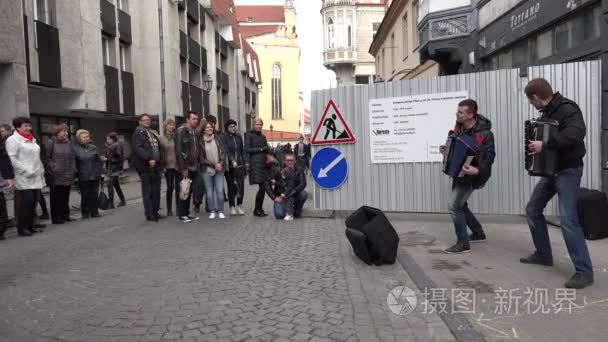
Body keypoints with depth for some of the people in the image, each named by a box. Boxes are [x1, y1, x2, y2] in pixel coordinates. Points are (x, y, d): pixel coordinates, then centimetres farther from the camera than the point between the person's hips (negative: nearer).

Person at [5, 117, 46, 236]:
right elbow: (12, 159, -13)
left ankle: (30, 225, 17)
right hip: (24, 178, -7)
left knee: (33, 202, 8)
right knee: (26, 202, -7)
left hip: (36, 177, 7)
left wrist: (41, 170, 14)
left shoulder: (32, 139, 20)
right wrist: (26, 171, -18)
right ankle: (22, 228, 2)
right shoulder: (13, 140, -4)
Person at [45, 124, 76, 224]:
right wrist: (53, 168, -13)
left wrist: (73, 170, 5)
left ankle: (65, 215, 18)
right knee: (56, 197, 0)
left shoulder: (69, 143, 14)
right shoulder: (51, 143, -1)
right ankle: (56, 217, 6)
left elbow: (73, 158, 14)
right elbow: (47, 158, -5)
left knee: (65, 197, 10)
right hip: (56, 176, -5)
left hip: (68, 176, 5)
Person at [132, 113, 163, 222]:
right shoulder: (138, 133, -3)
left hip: (156, 165, 7)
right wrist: (148, 159, -25)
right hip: (145, 166, -7)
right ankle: (149, 214, 4)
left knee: (156, 190, 9)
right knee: (148, 191, -2)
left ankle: (155, 212, 18)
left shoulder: (153, 133, 21)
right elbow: (138, 149, -16)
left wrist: (159, 161, 12)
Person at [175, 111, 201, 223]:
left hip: (194, 167, 7)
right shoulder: (181, 131, -9)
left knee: (190, 191, 11)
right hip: (185, 168, -7)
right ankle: (181, 215, 9)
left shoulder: (195, 132, 12)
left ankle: (187, 213, 20)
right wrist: (183, 168, -17)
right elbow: (178, 151, -14)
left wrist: (197, 165, 7)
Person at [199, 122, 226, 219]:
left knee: (220, 191, -3)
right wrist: (214, 165, -11)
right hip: (207, 170, -1)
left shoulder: (217, 139, 5)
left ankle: (220, 211, 7)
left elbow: (223, 153, 4)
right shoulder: (201, 141, -2)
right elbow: (201, 158, -4)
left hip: (219, 170, 1)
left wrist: (220, 164, -12)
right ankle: (212, 211, 12)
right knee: (209, 191, 2)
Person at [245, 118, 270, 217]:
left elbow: (267, 149, 17)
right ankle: (256, 210, 0)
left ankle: (259, 209, 13)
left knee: (263, 187, 2)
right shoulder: (249, 135, 2)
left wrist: (265, 148, -5)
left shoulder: (263, 137, 20)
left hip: (263, 163, 6)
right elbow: (247, 149, -6)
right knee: (262, 187, -12)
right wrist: (260, 149, -5)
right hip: (255, 163, -6)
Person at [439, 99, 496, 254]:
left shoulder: (484, 133, -25)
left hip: (471, 175, -8)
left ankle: (463, 244, -4)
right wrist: (446, 149, -4)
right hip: (458, 172, 8)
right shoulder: (459, 126, -2)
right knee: (460, 205, 17)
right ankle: (478, 233, 36)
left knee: (453, 205, -15)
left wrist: (477, 171, -42)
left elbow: (489, 157, -25)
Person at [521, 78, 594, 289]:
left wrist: (545, 146, -36)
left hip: (568, 170, -9)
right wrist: (535, 144, 1)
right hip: (550, 169, 10)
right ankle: (543, 254, 28)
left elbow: (577, 132, -36)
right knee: (533, 210, 15)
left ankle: (584, 271, -7)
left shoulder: (566, 108, -19)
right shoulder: (547, 112, 8)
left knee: (567, 220, -15)